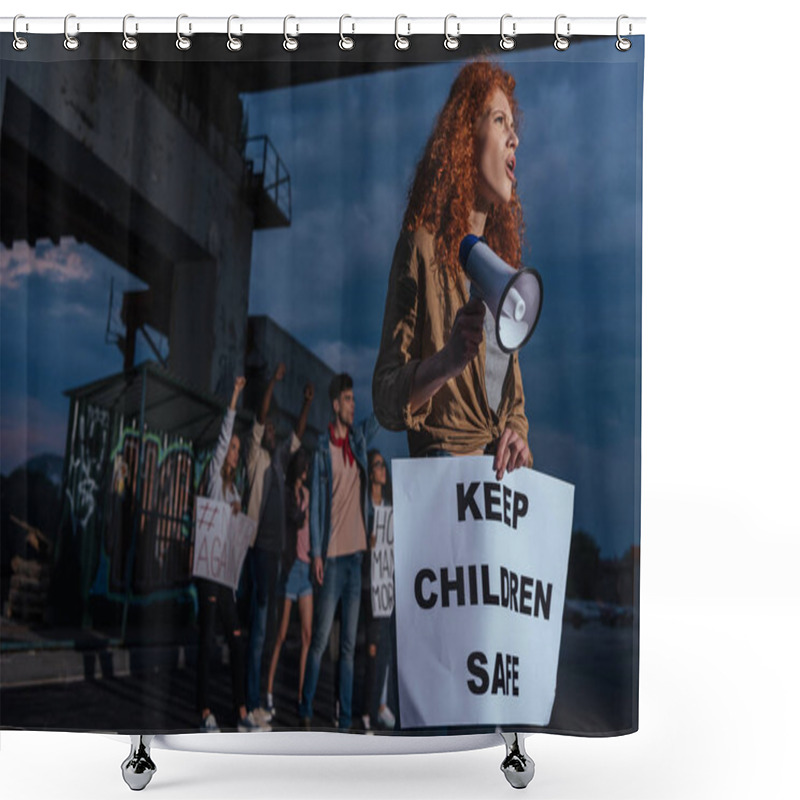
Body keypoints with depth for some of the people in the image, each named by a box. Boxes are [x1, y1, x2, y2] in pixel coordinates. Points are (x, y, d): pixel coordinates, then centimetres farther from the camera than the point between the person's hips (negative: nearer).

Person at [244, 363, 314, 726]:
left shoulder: (279, 458, 17)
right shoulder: (256, 455, -2)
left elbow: (297, 435, 22)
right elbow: (259, 418, -12)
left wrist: (307, 404, 12)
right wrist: (273, 381, -17)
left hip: (276, 545, 8)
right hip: (259, 544, -8)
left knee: (269, 622, 10)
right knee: (258, 624, -8)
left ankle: (264, 697, 18)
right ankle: (253, 703, -6)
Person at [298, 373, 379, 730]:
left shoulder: (359, 439, 10)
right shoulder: (322, 451, -3)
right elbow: (315, 504, -5)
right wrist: (316, 553, -9)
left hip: (357, 553, 5)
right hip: (332, 556, -5)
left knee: (350, 644, 8)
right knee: (320, 639, 0)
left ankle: (346, 717, 13)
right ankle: (306, 708, 14)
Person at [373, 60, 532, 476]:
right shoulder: (424, 247, -1)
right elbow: (386, 402, -7)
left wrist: (517, 434, 3)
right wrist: (448, 361, -24)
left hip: (501, 469, 5)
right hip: (445, 456, -5)